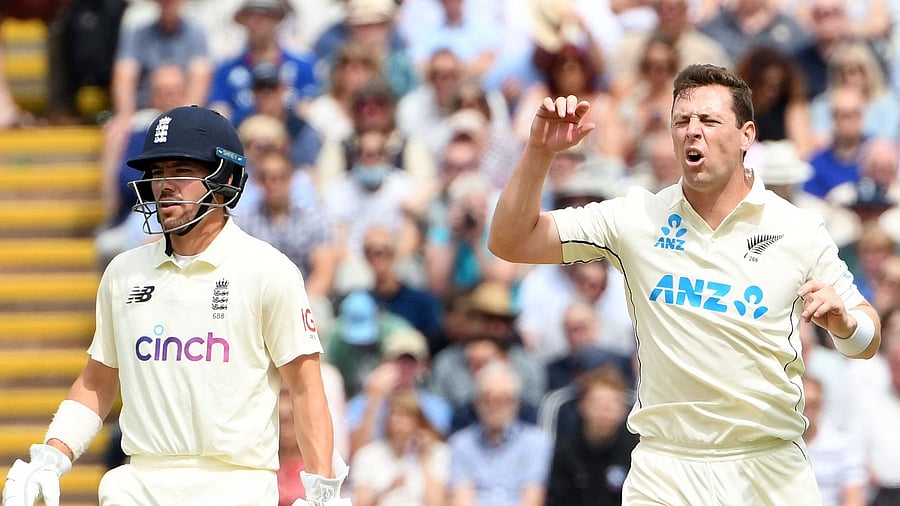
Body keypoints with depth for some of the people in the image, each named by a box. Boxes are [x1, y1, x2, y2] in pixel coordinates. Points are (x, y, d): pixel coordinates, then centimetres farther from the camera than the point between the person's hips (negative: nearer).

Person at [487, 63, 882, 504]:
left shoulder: (800, 231, 0)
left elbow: (865, 343, 7)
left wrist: (842, 322, -17)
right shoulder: (636, 217, 1)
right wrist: (539, 151, -13)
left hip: (772, 469, 0)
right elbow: (509, 243, 0)